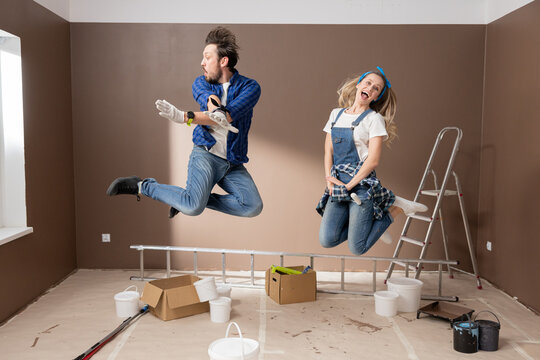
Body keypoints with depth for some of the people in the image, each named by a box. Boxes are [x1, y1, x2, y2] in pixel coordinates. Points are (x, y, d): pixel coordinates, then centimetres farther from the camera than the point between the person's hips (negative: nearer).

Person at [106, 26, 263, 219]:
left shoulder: (250, 87, -2)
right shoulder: (201, 82, 9)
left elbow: (228, 115, -19)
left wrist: (184, 117, -24)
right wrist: (216, 110, -40)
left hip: (234, 164, 2)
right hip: (205, 154, -1)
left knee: (254, 207, -22)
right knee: (193, 207, -27)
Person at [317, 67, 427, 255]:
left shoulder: (374, 119, -3)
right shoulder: (336, 114, 13)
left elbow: (373, 160, -10)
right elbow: (328, 151, 11)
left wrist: (349, 185, -14)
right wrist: (330, 180, -3)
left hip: (361, 183, -5)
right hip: (338, 184, 5)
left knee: (357, 248, -5)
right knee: (327, 240, -7)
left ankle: (396, 208, 12)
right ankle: (367, 221, 18)